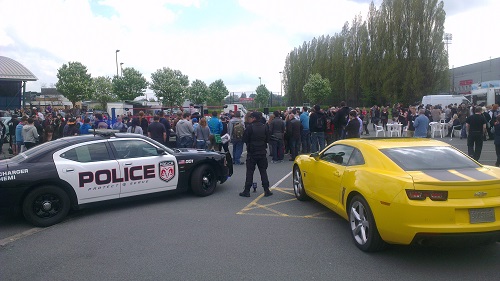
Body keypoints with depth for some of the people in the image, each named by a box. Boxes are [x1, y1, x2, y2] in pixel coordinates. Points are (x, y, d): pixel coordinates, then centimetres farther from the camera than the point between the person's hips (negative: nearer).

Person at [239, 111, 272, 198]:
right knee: (263, 171, 10)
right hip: (262, 152, 3)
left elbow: (245, 139, -9)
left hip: (252, 153, -3)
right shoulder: (265, 127, 0)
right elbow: (268, 140, 5)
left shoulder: (249, 127, -13)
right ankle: (266, 190, 9)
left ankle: (247, 191, 7)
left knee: (249, 172, 4)